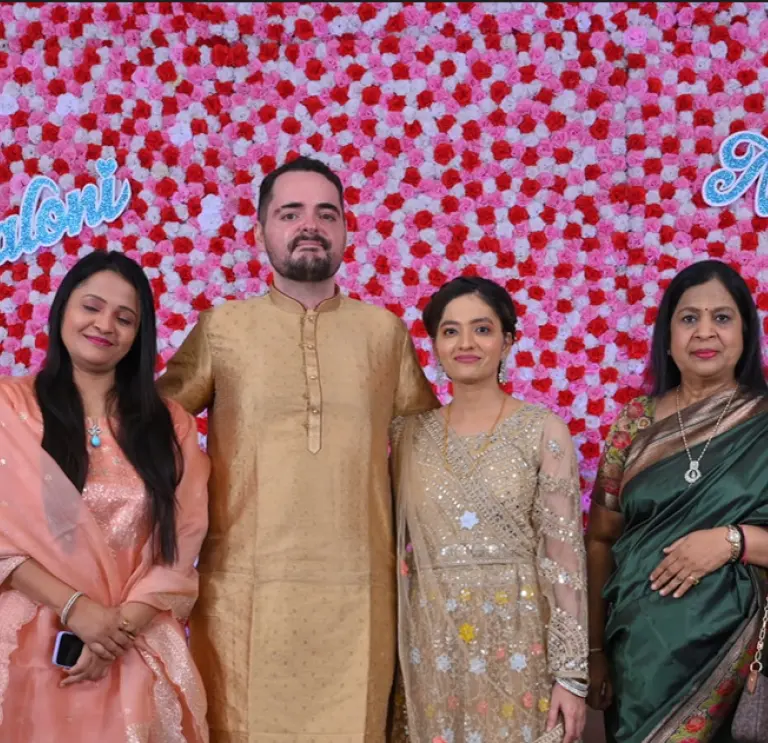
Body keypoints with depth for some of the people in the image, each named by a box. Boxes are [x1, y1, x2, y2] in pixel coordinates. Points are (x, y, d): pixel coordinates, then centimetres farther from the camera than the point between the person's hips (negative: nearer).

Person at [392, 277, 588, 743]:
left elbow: (565, 553, -7)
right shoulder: (412, 434, 5)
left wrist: (572, 673, -10)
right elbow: (401, 549, 10)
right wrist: (395, 653, 7)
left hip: (515, 638, -3)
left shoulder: (543, 430, -5)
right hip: (432, 643, 3)